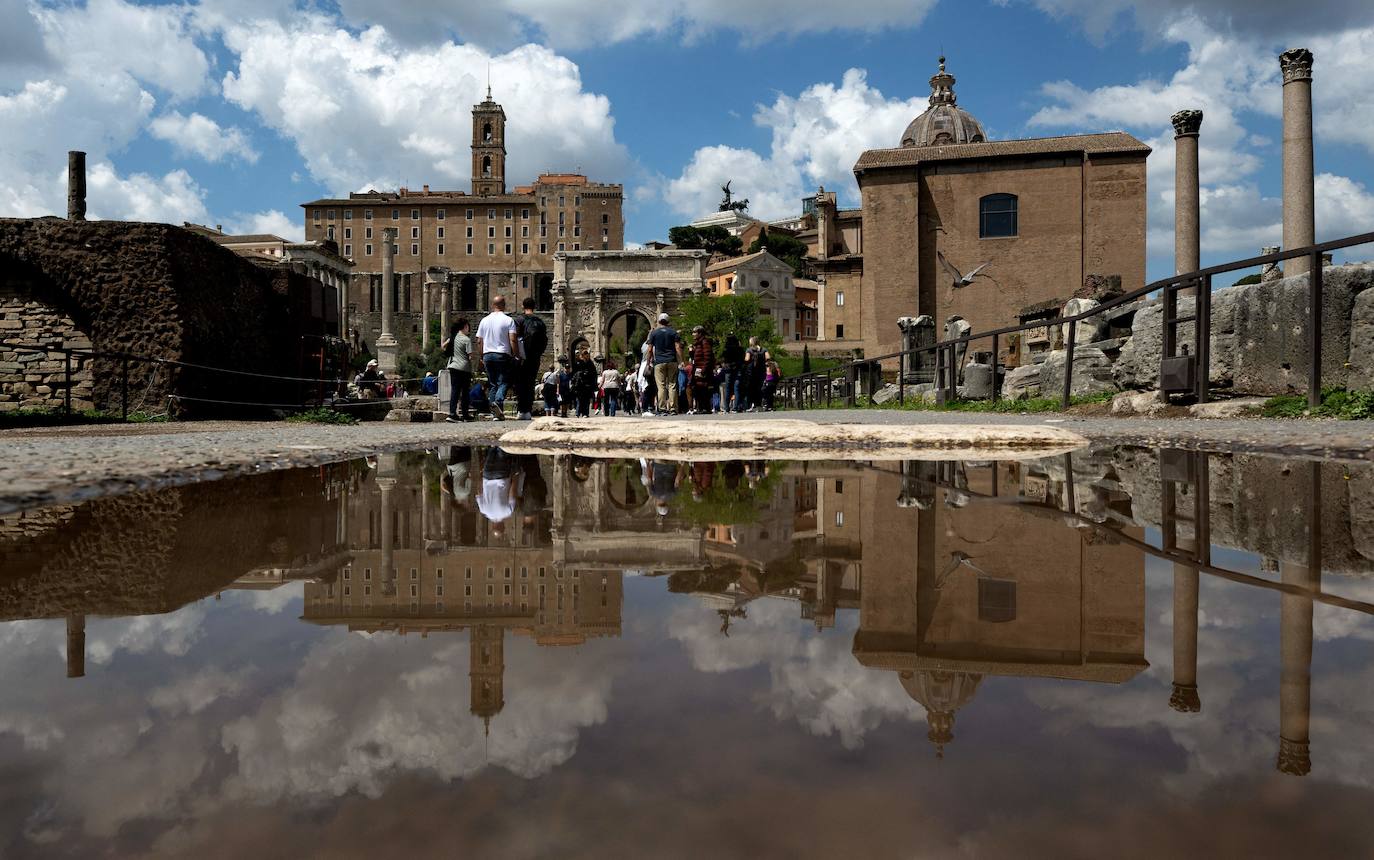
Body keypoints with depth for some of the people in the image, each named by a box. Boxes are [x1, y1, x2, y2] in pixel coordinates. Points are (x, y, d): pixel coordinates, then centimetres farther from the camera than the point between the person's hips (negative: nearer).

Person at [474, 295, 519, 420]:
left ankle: (495, 412, 7)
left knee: (493, 384, 10)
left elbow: (479, 341, 10)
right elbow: (513, 340, -11)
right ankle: (498, 401, -28)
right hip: (503, 354, -4)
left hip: (487, 355, 4)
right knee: (503, 382, -2)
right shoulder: (508, 320, -4)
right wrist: (517, 356, -5)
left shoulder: (484, 320, 9)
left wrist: (480, 358, 18)